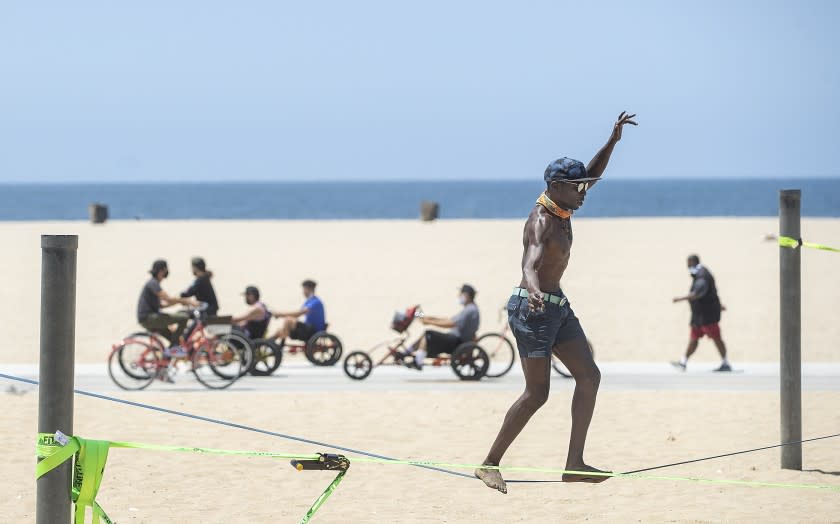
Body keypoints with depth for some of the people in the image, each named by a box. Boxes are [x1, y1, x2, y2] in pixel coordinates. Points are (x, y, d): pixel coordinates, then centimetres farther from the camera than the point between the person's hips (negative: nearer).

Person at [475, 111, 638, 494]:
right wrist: (534, 291, -57)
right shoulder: (542, 222, -20)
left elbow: (591, 175, 24)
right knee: (537, 393, -9)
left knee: (589, 376, 2)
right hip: (534, 309, -10)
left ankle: (574, 465, 0)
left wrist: (613, 141, 14)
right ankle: (490, 464, 1)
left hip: (558, 306, 10)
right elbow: (530, 265, -36)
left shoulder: (560, 208, 7)